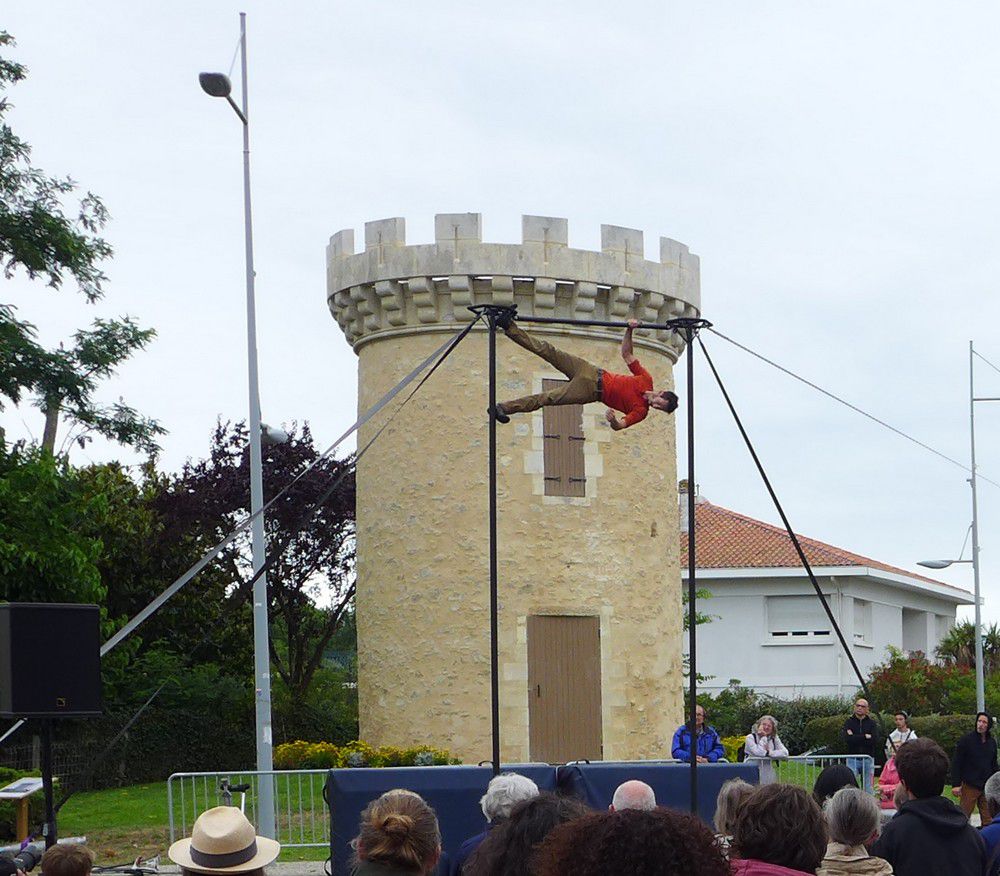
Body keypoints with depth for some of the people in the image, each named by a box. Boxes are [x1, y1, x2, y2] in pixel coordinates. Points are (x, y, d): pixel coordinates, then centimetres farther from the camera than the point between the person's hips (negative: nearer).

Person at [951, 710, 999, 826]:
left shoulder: (992, 742, 9)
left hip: (986, 786, 5)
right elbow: (956, 763, -8)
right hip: (970, 786, -5)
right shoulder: (966, 740, -7)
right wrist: (955, 784, -13)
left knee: (988, 820, 5)